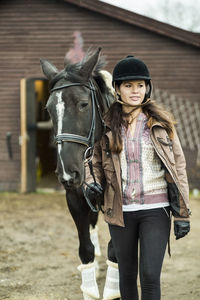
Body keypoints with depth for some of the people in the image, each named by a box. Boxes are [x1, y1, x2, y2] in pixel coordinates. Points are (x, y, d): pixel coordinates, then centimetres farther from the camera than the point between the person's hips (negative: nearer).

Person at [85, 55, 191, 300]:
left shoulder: (162, 123, -1)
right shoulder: (106, 125, 2)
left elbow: (178, 167, 1)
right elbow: (96, 162, 13)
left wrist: (182, 214, -3)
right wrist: (93, 184, -10)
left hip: (155, 209, -2)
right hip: (121, 212, 2)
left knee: (150, 276, -10)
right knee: (127, 275, 12)